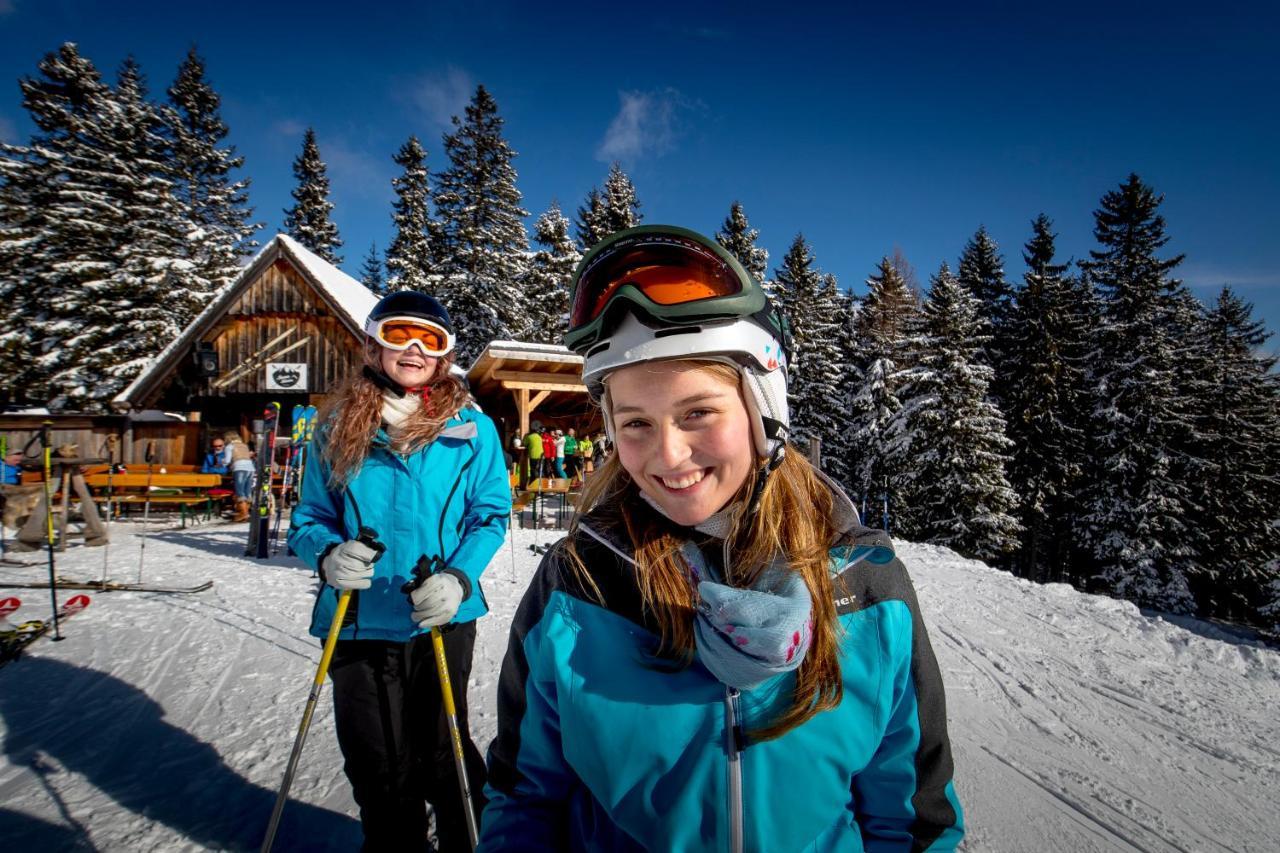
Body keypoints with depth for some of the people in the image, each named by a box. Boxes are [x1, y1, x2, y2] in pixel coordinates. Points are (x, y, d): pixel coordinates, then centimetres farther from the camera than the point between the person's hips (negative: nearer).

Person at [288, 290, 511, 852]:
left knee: (442, 755, 12)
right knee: (376, 765, 16)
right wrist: (328, 554, -16)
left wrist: (458, 579, -21)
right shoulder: (338, 427, 2)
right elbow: (309, 519, 6)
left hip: (441, 620, -2)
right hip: (358, 623, 2)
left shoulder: (471, 428, -4)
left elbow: (490, 514, -4)